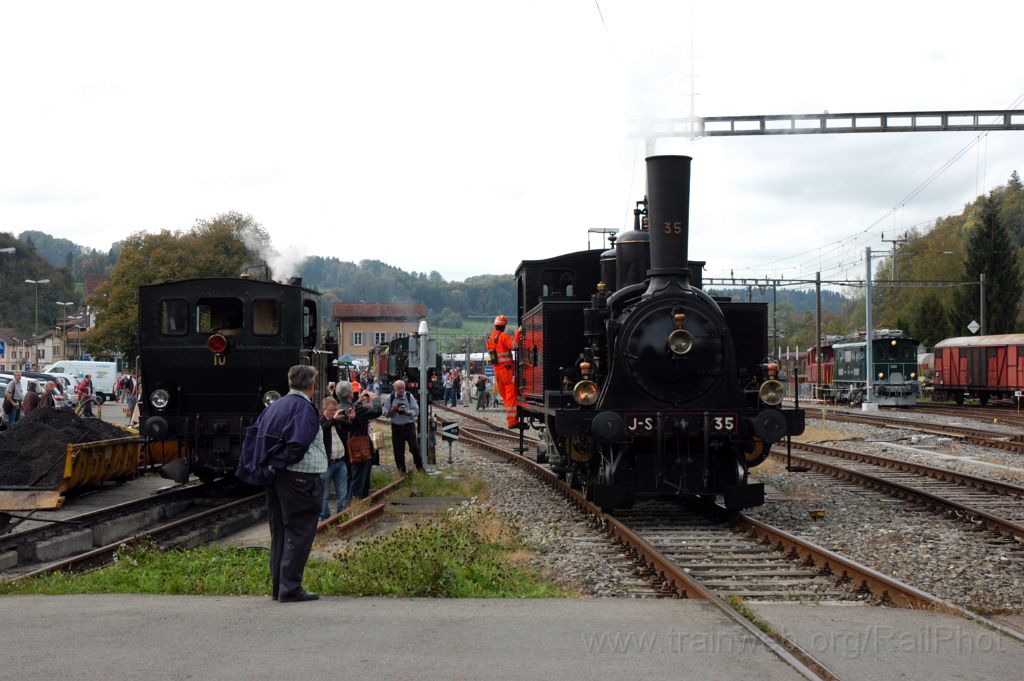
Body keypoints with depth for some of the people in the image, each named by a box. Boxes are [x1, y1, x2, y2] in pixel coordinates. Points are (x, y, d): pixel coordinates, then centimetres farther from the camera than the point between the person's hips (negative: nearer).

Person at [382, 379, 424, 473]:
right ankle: (401, 471, 16)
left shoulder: (409, 397, -3)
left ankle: (420, 467, 10)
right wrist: (393, 410, -15)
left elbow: (416, 411, -4)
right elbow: (385, 412, 3)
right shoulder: (390, 398, 1)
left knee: (414, 448, -3)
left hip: (409, 426, -1)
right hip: (396, 426, 1)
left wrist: (407, 412, -21)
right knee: (398, 451, 5)